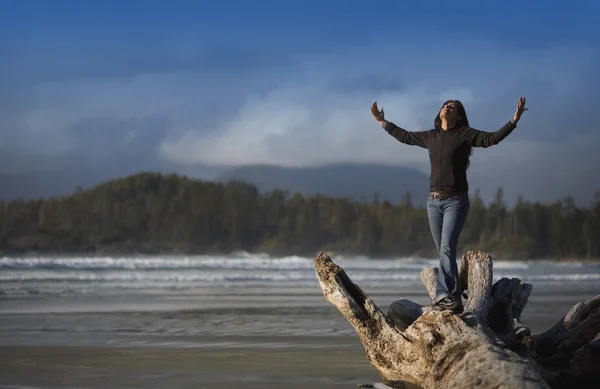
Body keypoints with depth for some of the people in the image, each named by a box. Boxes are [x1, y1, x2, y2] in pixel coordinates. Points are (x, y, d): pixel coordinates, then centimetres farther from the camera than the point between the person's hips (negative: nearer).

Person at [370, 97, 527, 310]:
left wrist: (514, 121, -24)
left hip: (456, 201, -5)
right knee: (444, 252, 7)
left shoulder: (465, 134, -2)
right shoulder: (431, 136, 11)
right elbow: (405, 136, 27)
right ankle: (453, 297, 12)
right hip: (434, 201, 5)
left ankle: (443, 294, -25)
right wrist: (383, 122, 33)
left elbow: (493, 138, -12)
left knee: (447, 248, -19)